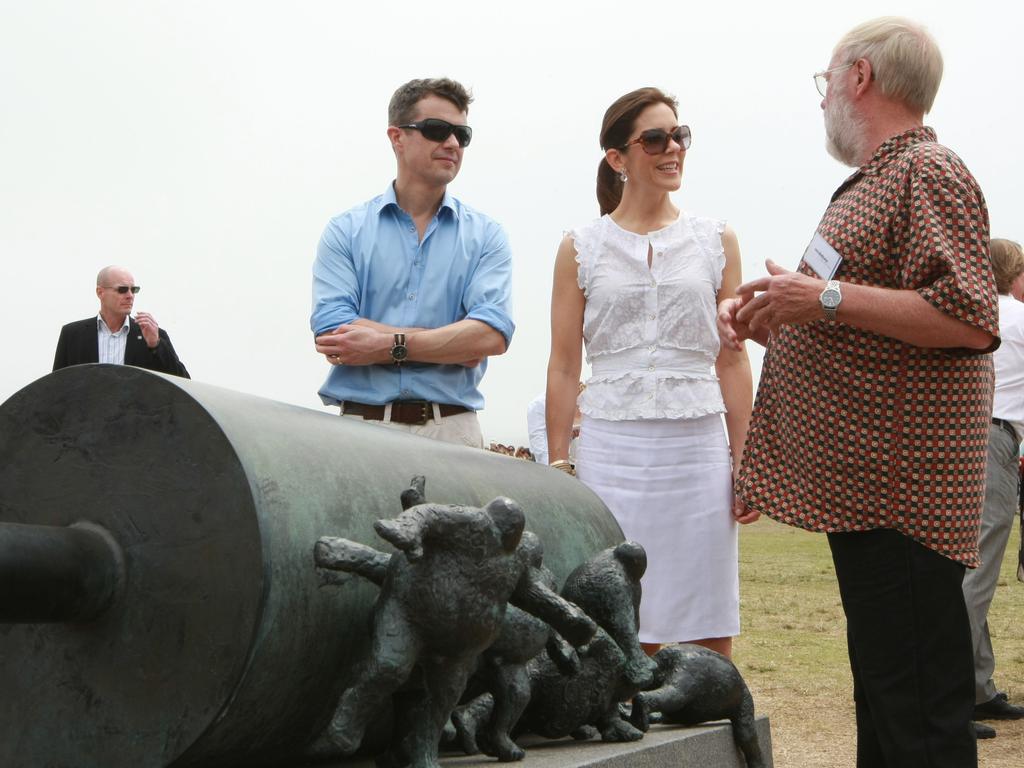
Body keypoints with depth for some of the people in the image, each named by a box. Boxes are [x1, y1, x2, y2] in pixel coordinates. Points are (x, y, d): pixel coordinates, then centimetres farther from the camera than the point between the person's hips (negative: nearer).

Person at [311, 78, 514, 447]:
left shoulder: (484, 235, 8)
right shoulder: (345, 232, 5)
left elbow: (493, 334, -8)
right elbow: (332, 336, -9)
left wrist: (388, 344, -15)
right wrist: (455, 345, -10)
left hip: (452, 430, 1)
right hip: (362, 426, -1)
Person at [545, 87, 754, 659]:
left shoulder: (716, 241, 9)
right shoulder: (582, 248, 6)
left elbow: (732, 361, 8)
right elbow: (564, 366, 6)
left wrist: (744, 463, 4)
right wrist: (557, 467, 2)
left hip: (698, 446, 1)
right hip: (611, 446, -1)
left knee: (712, 634, 3)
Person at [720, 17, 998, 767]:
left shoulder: (928, 173, -10)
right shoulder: (875, 182, 22)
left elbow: (969, 319, -22)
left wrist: (826, 297, -20)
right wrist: (774, 320, 13)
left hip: (899, 491, -11)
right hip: (864, 485, 11)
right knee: (882, 689, 16)